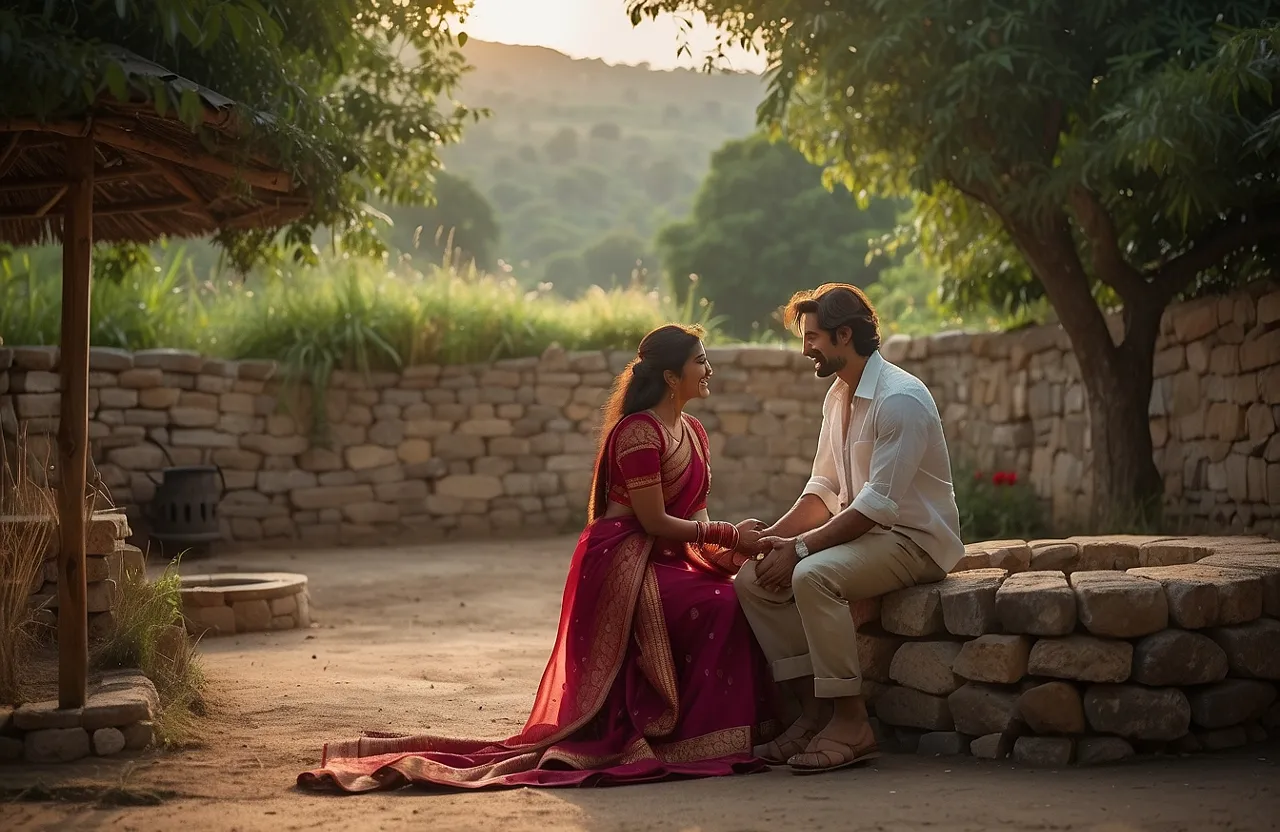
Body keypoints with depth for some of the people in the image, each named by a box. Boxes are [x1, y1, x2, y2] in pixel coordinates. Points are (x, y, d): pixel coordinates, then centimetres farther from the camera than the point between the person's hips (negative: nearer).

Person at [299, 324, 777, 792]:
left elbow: (694, 516, 12)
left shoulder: (692, 433, 15)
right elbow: (653, 521, -17)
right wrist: (728, 535, -14)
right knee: (719, 607, -27)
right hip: (621, 559, -9)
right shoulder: (638, 431, -14)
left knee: (744, 588, -13)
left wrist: (721, 548, -8)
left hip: (666, 559, 9)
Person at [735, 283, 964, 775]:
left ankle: (850, 723, -24)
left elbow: (877, 505, -24)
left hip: (915, 540, -9)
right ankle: (814, 710, -3)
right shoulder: (837, 397, 11)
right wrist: (776, 534, -3)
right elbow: (823, 490, 14)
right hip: (863, 532, 9)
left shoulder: (901, 399, -19)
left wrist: (800, 547, -23)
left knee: (813, 577, -33)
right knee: (753, 580, -6)